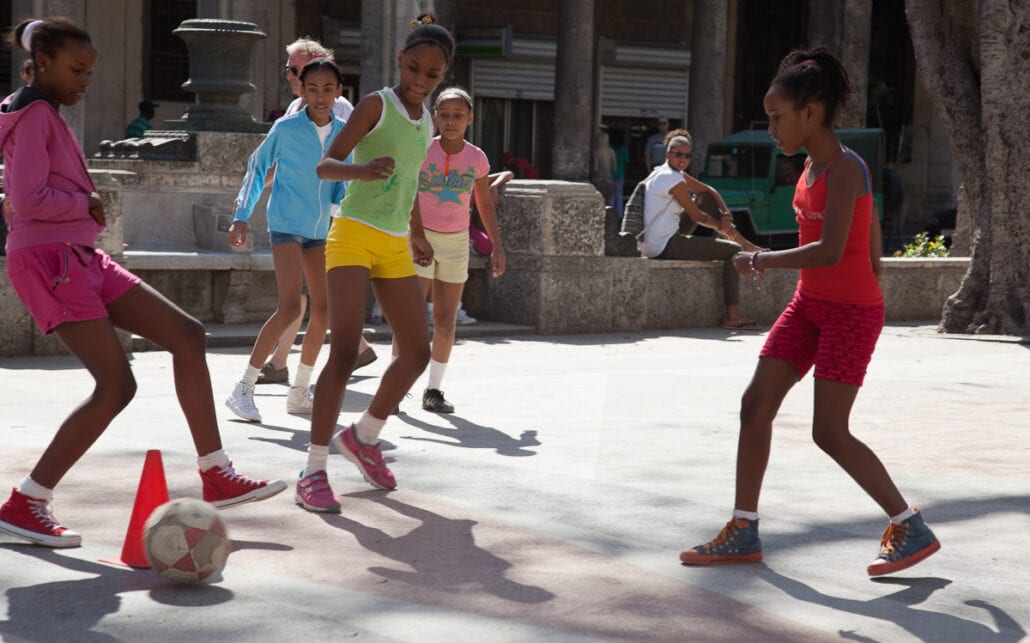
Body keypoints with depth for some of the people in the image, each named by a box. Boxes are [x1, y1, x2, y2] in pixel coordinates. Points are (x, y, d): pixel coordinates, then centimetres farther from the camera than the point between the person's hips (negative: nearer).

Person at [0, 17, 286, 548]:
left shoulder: (44, 116, 20)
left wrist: (84, 206, 11)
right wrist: (88, 203, -6)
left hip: (80, 257, 10)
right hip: (49, 260, -10)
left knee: (186, 335, 4)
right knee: (116, 385, -16)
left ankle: (216, 476, 6)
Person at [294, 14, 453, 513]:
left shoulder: (424, 119, 13)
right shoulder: (376, 105, -7)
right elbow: (325, 165, -16)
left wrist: (417, 234, 36)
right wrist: (360, 170, -36)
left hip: (394, 246, 7)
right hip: (354, 234, -7)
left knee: (417, 352, 8)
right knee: (344, 351, -16)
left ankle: (363, 437, 29)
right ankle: (313, 472, -13)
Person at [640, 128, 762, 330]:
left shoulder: (670, 173, 15)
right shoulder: (673, 179, -15)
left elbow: (708, 191, 19)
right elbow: (697, 217, -8)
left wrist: (726, 215, 4)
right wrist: (722, 226, 9)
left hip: (653, 246, 10)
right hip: (665, 245, -10)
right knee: (733, 250, -9)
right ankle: (732, 316, -11)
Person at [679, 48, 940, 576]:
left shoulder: (843, 169, -18)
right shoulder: (814, 167, 9)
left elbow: (829, 251, -28)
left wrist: (762, 260, -22)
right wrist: (872, 298, 22)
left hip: (850, 311, -9)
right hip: (810, 304, 9)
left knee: (829, 433, -8)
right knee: (755, 406, 3)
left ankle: (912, 529, 7)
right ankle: (743, 534, 10)